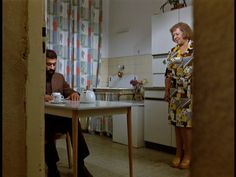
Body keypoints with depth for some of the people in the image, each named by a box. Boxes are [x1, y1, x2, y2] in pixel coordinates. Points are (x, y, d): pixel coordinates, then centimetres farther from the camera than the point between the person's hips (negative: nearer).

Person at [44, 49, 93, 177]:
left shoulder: (60, 77, 18)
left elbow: (69, 92, 14)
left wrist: (74, 94, -12)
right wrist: (41, 97, -27)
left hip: (59, 116, 3)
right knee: (48, 129, -37)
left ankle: (80, 164, -25)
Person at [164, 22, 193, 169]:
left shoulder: (195, 49, -2)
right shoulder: (173, 51, 14)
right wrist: (167, 91, 12)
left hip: (189, 92, -5)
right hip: (175, 93, 5)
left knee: (186, 124, -5)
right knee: (177, 122, 8)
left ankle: (187, 155, 9)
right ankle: (178, 153, 19)